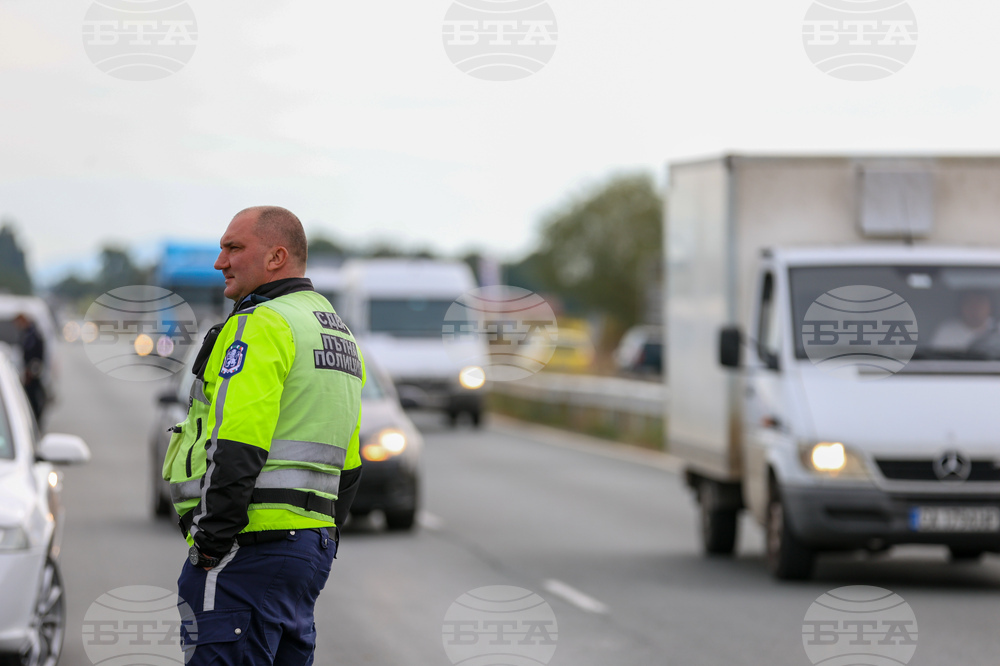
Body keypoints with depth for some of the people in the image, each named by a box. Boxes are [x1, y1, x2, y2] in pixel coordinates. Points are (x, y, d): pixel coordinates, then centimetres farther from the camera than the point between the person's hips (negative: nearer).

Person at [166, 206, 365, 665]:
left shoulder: (261, 326, -11)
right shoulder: (338, 337, 20)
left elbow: (238, 450, -20)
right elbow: (347, 466, 21)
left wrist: (211, 545, -18)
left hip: (251, 542, -10)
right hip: (310, 541, 10)